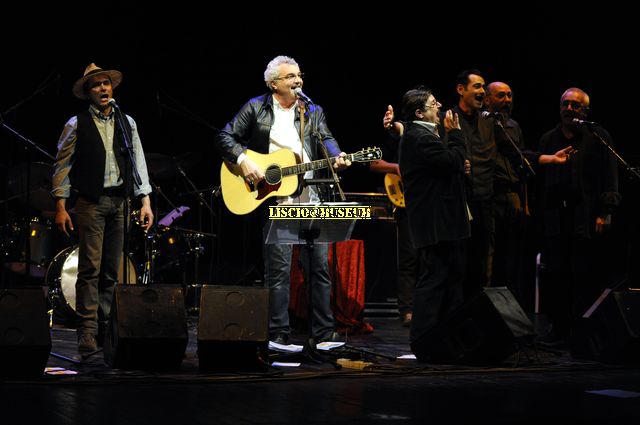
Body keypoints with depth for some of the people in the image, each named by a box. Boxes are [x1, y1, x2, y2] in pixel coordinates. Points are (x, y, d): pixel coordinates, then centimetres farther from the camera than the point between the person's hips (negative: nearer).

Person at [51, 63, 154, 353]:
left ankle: (105, 327, 14)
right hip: (91, 201, -4)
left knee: (112, 271, 7)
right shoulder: (77, 124, 2)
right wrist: (60, 207, -6)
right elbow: (62, 166, 1)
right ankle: (87, 332, -10)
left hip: (119, 201, 4)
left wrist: (145, 201, 5)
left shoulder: (127, 123, 13)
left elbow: (138, 163, 13)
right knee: (90, 268, -10)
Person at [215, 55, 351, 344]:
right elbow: (225, 137, 5)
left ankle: (324, 332, 12)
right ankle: (278, 335, 1)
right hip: (272, 198, -3)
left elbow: (326, 139, 1)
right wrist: (243, 161, -11)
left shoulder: (313, 112, 16)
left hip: (310, 197, 4)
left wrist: (337, 158, -20)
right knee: (279, 267, -5)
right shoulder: (256, 108, 6)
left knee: (319, 264, 4)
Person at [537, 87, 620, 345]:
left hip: (587, 220, -4)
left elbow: (609, 178, -1)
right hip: (555, 218, 4)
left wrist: (605, 212, -10)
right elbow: (541, 180, 14)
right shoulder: (548, 140, 17)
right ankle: (560, 326, 11)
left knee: (587, 277, -3)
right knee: (555, 275, 3)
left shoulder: (598, 137, 4)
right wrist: (539, 215, 7)